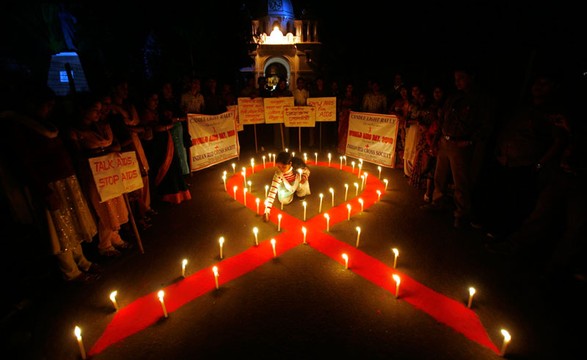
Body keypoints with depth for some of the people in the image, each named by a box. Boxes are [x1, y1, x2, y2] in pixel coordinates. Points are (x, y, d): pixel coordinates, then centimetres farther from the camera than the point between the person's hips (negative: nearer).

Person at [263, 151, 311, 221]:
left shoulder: (297, 165, -38)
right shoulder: (278, 174, -37)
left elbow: (307, 170, -13)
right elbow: (273, 190, -38)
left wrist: (305, 176, -38)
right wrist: (267, 210, -43)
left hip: (298, 182, 1)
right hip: (287, 185, -1)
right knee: (283, 200, -16)